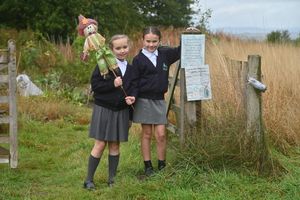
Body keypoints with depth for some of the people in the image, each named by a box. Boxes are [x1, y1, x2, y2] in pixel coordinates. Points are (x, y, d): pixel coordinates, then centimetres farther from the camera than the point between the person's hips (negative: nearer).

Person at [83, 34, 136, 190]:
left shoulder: (130, 69, 7)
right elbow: (95, 84, -14)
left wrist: (132, 98, -5)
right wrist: (112, 84, -24)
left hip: (121, 111, 5)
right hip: (104, 109, -4)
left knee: (115, 145, 10)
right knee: (100, 144, -4)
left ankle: (111, 179, 19)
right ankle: (89, 179, 6)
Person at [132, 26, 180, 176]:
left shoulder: (165, 54, 5)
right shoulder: (138, 59, -4)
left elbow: (180, 51, 15)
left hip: (159, 100, 3)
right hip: (144, 100, -2)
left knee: (161, 135, 1)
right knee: (146, 134, 6)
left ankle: (162, 165, 14)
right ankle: (148, 166, 14)